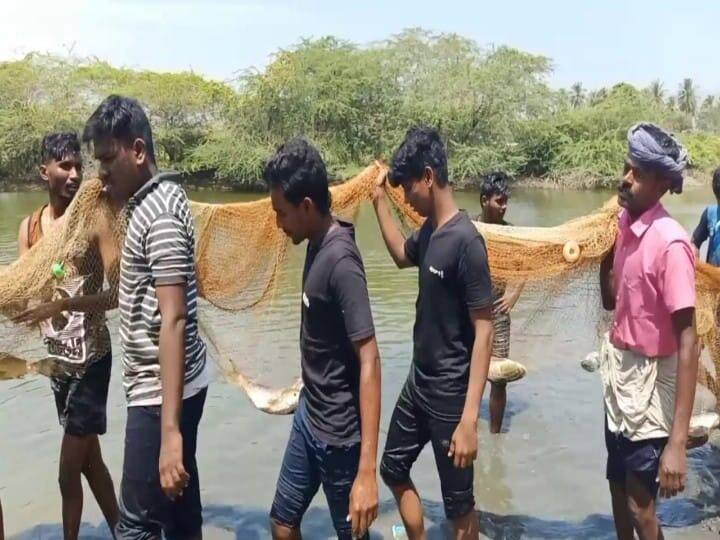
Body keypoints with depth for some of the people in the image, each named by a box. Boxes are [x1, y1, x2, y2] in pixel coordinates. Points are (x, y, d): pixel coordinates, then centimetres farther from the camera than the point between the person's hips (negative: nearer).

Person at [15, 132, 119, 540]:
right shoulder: (30, 226, 6)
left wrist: (63, 304, -32)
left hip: (90, 357, -6)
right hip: (58, 357, 6)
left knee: (68, 473, 3)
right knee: (89, 460, 17)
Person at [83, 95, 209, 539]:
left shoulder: (160, 214, -19)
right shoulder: (155, 199, 11)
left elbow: (173, 321, -26)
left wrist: (170, 429, -28)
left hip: (162, 392, -10)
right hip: (172, 385, 10)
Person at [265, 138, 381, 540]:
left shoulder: (340, 261, -25)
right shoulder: (318, 244, 2)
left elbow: (369, 363, -28)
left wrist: (367, 470, -31)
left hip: (338, 432, -8)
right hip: (309, 416, 8)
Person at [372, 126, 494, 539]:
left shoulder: (465, 241, -22)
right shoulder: (428, 231, 4)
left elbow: (484, 330, -23)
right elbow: (401, 255, 28)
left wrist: (470, 417, -26)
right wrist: (380, 200, 18)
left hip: (450, 394, -9)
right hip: (418, 382, 9)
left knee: (459, 503, 8)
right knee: (393, 469, 22)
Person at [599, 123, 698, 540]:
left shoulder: (670, 243, -23)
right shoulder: (624, 225, 1)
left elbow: (688, 342, -25)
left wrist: (678, 442, -29)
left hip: (649, 381, -7)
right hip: (619, 369, 8)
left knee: (640, 505, 5)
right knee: (618, 487, 22)